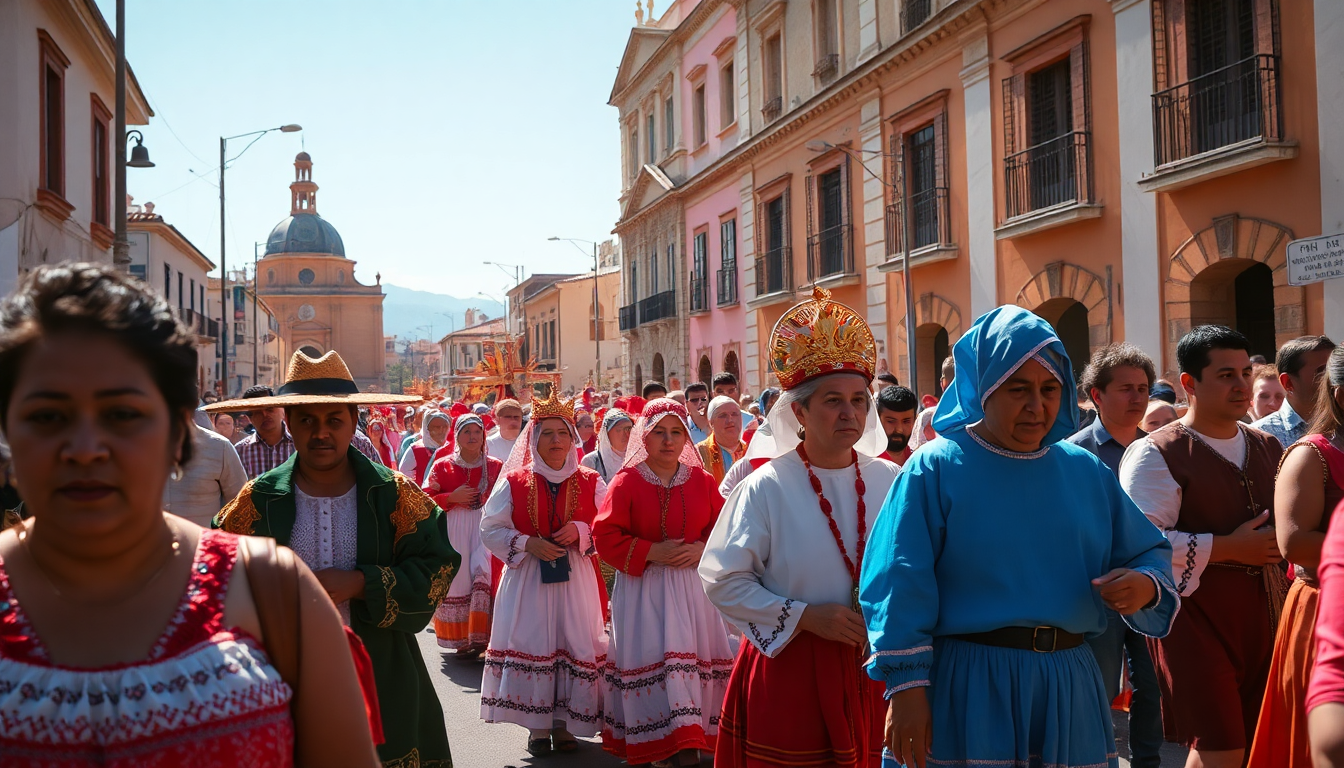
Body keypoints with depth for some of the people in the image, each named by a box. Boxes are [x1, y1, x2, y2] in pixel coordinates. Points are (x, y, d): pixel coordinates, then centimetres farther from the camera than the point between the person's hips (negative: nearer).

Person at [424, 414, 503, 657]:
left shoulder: (496, 466, 8)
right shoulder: (443, 466, 8)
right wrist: (452, 497, -8)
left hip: (485, 527, 0)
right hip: (453, 532, 0)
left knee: (484, 576, -16)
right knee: (458, 581, -2)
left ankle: (480, 635, -13)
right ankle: (461, 639, 8)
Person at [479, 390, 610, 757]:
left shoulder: (590, 483, 5)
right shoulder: (514, 482, 3)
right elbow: (491, 529, 1)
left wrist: (581, 531, -14)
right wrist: (527, 544, -13)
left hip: (576, 578, 1)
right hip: (527, 578, -1)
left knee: (574, 648, 0)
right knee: (531, 646, -1)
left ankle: (563, 724, 15)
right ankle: (538, 727, 11)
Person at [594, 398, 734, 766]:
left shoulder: (702, 481, 5)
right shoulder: (626, 481, -4)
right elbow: (606, 536, -8)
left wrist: (703, 549, -11)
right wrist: (651, 551, -16)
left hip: (694, 586, 3)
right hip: (644, 588, -3)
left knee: (696, 660, 6)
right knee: (655, 662, -8)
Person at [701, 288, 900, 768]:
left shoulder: (889, 482, 2)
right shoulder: (767, 487, -8)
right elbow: (722, 580, -8)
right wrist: (805, 616, -14)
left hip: (874, 669, 3)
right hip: (790, 673, -3)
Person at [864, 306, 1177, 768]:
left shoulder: (1085, 471, 10)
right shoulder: (937, 468, -5)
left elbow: (1150, 553, 14)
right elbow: (901, 584, -10)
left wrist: (1145, 584, -10)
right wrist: (906, 684, -15)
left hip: (1069, 688, 5)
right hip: (968, 691, -4)